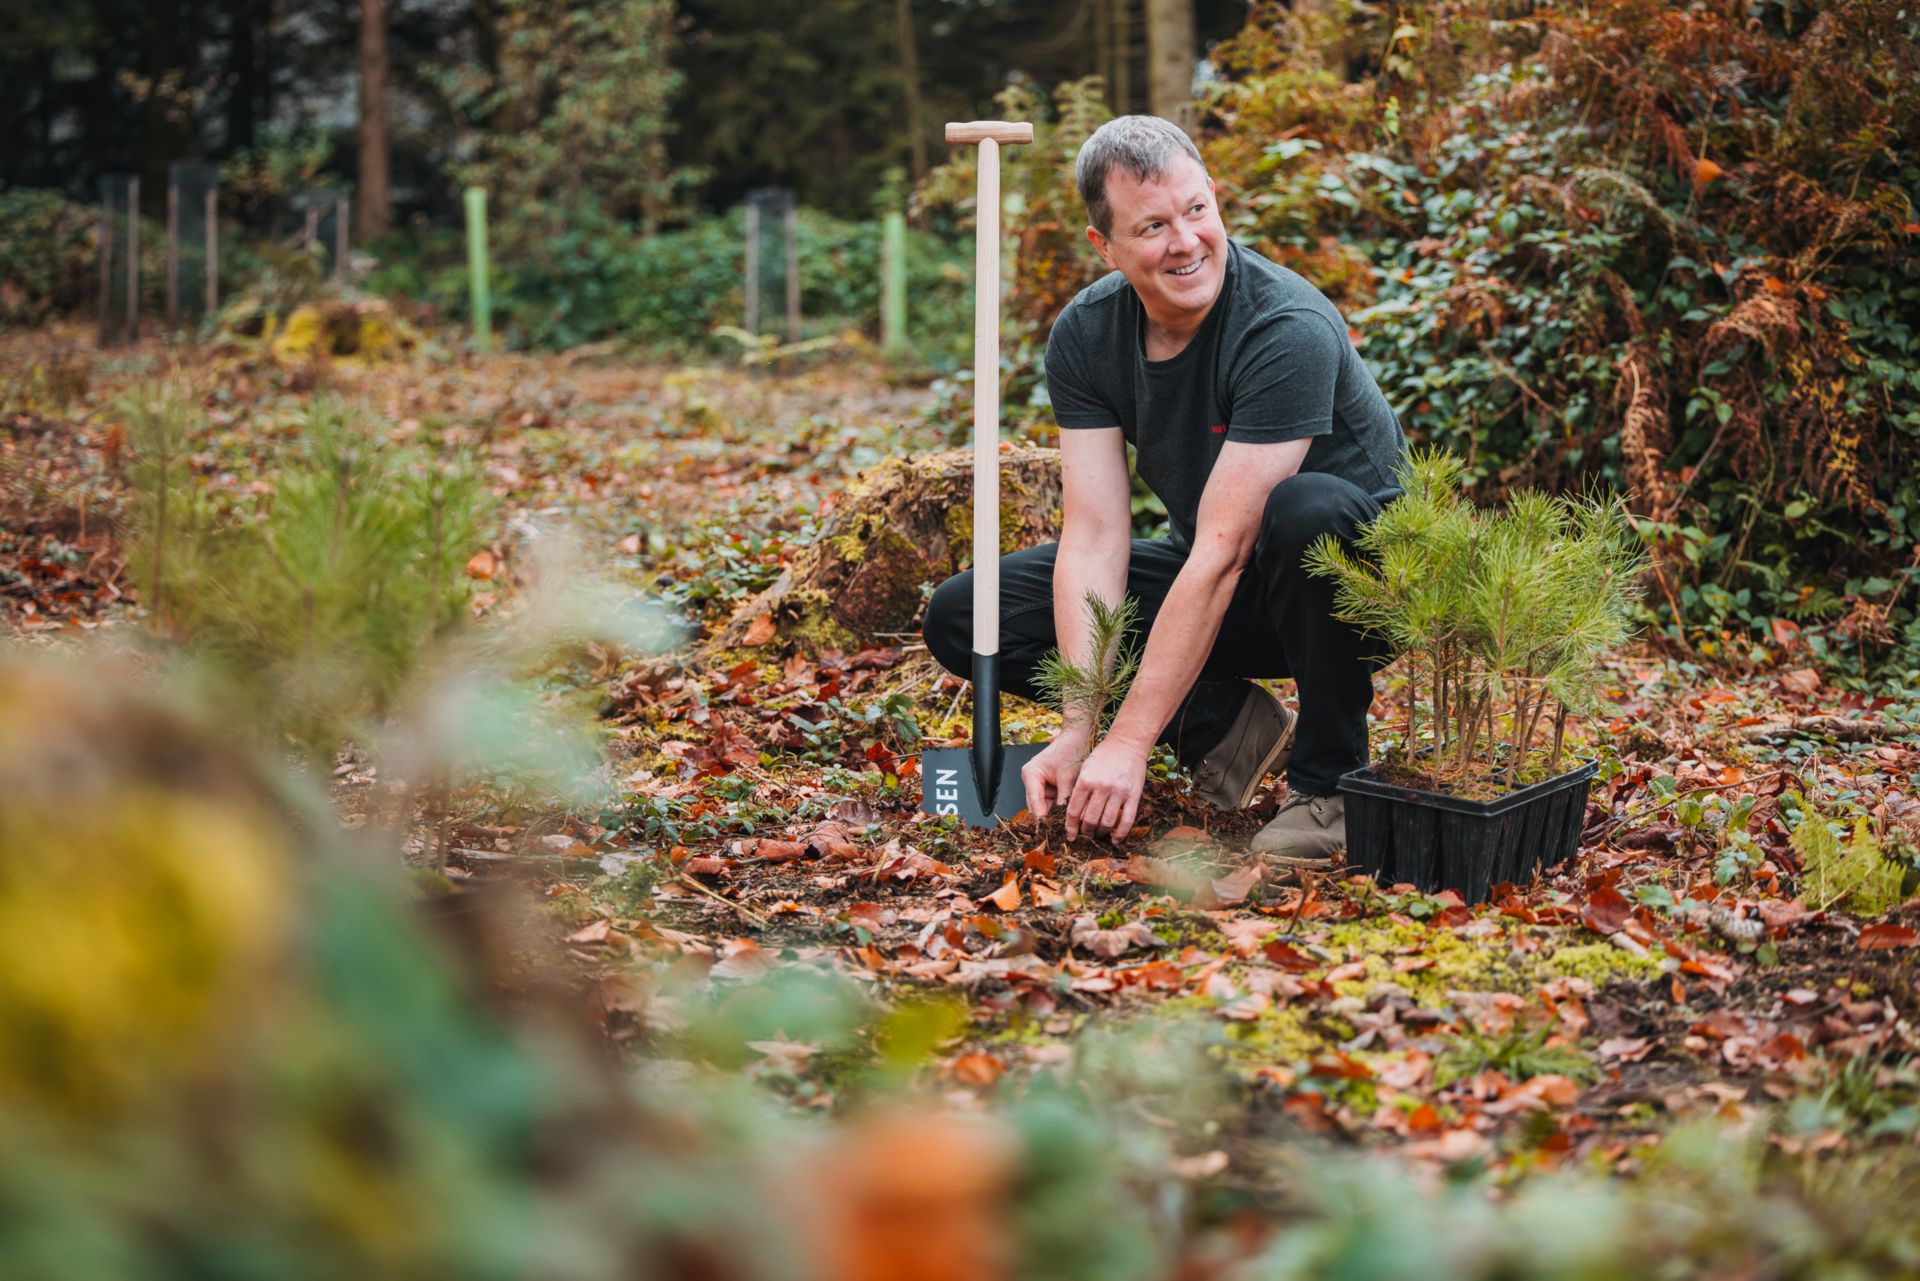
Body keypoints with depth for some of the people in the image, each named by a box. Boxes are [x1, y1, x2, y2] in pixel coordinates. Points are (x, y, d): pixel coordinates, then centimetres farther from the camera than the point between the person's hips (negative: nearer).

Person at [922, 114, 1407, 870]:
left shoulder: (1287, 331, -29)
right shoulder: (1084, 335, -10)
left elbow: (1222, 550, -32)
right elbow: (1094, 537, -15)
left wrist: (1128, 743, -33)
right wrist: (1079, 733, -25)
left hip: (1357, 564, -5)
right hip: (1215, 592, 6)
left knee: (1304, 509, -42)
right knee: (962, 615, -8)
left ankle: (1330, 781, -18)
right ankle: (1225, 724, -2)